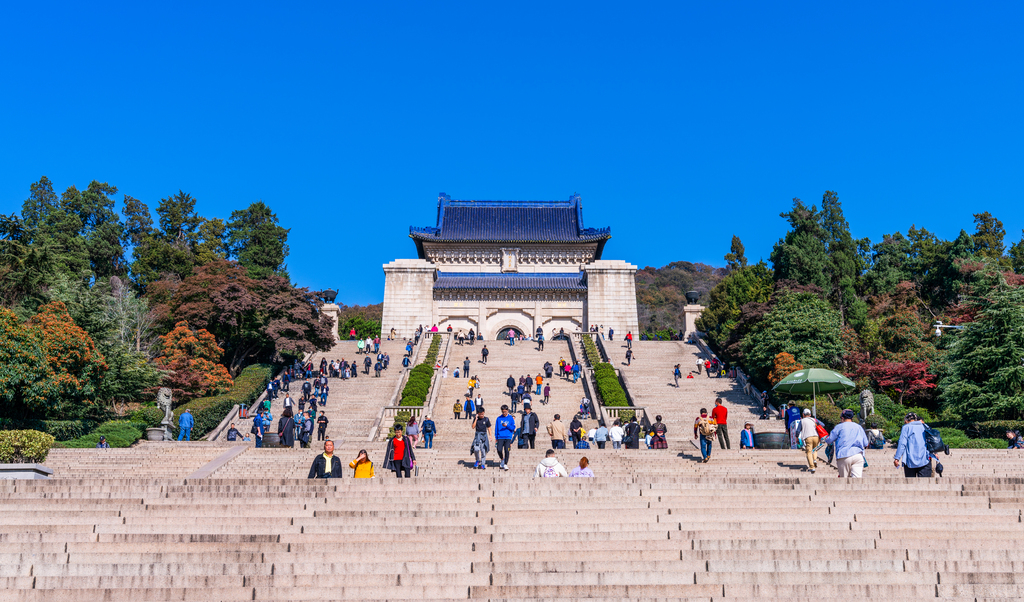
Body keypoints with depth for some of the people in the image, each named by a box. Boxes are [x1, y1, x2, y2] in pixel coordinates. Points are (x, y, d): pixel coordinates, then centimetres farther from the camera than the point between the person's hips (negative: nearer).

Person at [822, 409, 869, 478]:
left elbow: (829, 440, 5)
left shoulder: (839, 426, 6)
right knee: (857, 478, -9)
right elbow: (865, 444, 19)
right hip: (858, 455, 2)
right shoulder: (859, 427, 17)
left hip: (844, 456, -2)